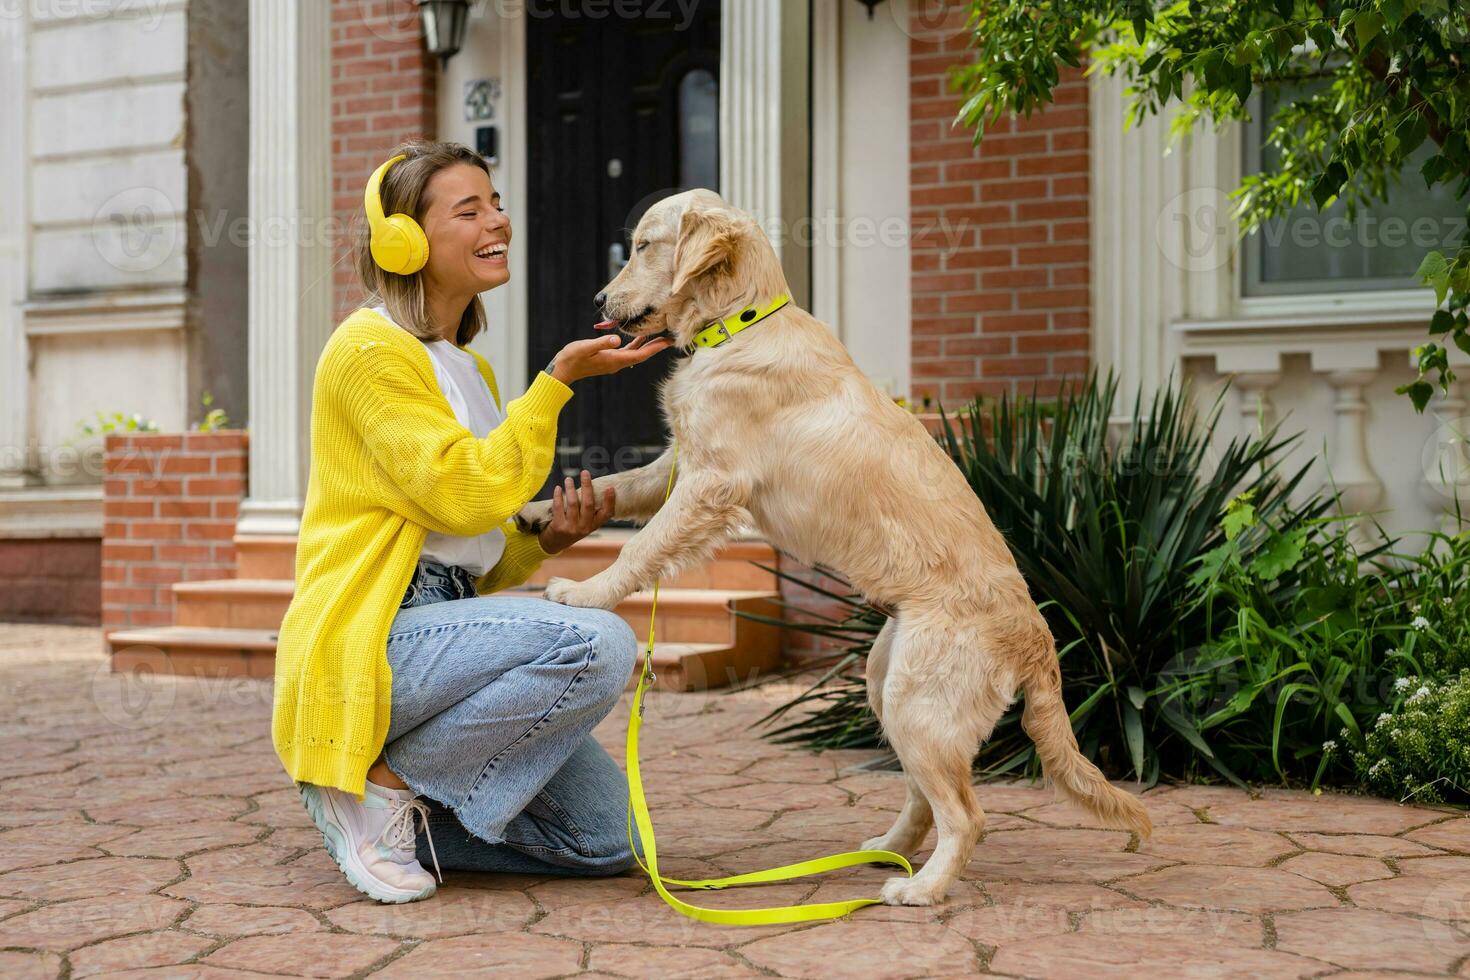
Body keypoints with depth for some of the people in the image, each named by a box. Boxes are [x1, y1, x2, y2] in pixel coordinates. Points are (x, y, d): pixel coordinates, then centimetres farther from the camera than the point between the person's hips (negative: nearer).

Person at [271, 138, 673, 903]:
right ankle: (383, 783, -14)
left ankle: (387, 815, 10)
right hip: (370, 638, -8)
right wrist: (558, 380, -12)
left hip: (447, 626, 8)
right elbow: (464, 494, -16)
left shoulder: (470, 370, 20)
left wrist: (547, 539, 1)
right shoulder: (371, 348, -7)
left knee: (605, 834, -1)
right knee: (597, 643, -30)